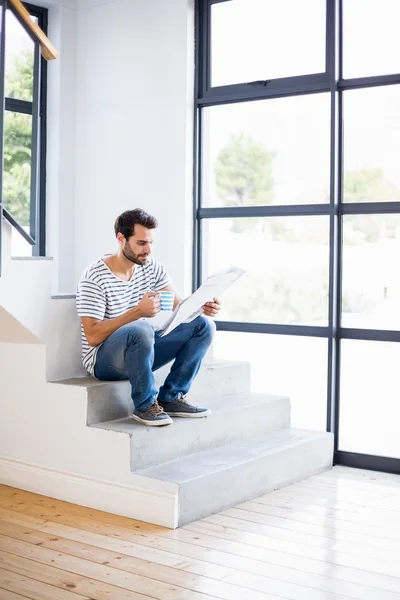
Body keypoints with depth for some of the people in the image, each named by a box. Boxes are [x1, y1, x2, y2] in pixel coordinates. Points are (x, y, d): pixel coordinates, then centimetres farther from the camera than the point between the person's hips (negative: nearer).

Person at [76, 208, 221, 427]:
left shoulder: (150, 266, 1)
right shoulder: (95, 277, -18)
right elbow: (93, 336, -24)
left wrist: (201, 308, -25)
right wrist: (137, 311, -35)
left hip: (142, 350, 7)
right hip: (103, 358, -6)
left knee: (203, 325, -9)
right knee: (142, 329, -39)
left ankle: (171, 397, -3)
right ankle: (145, 405, -17)